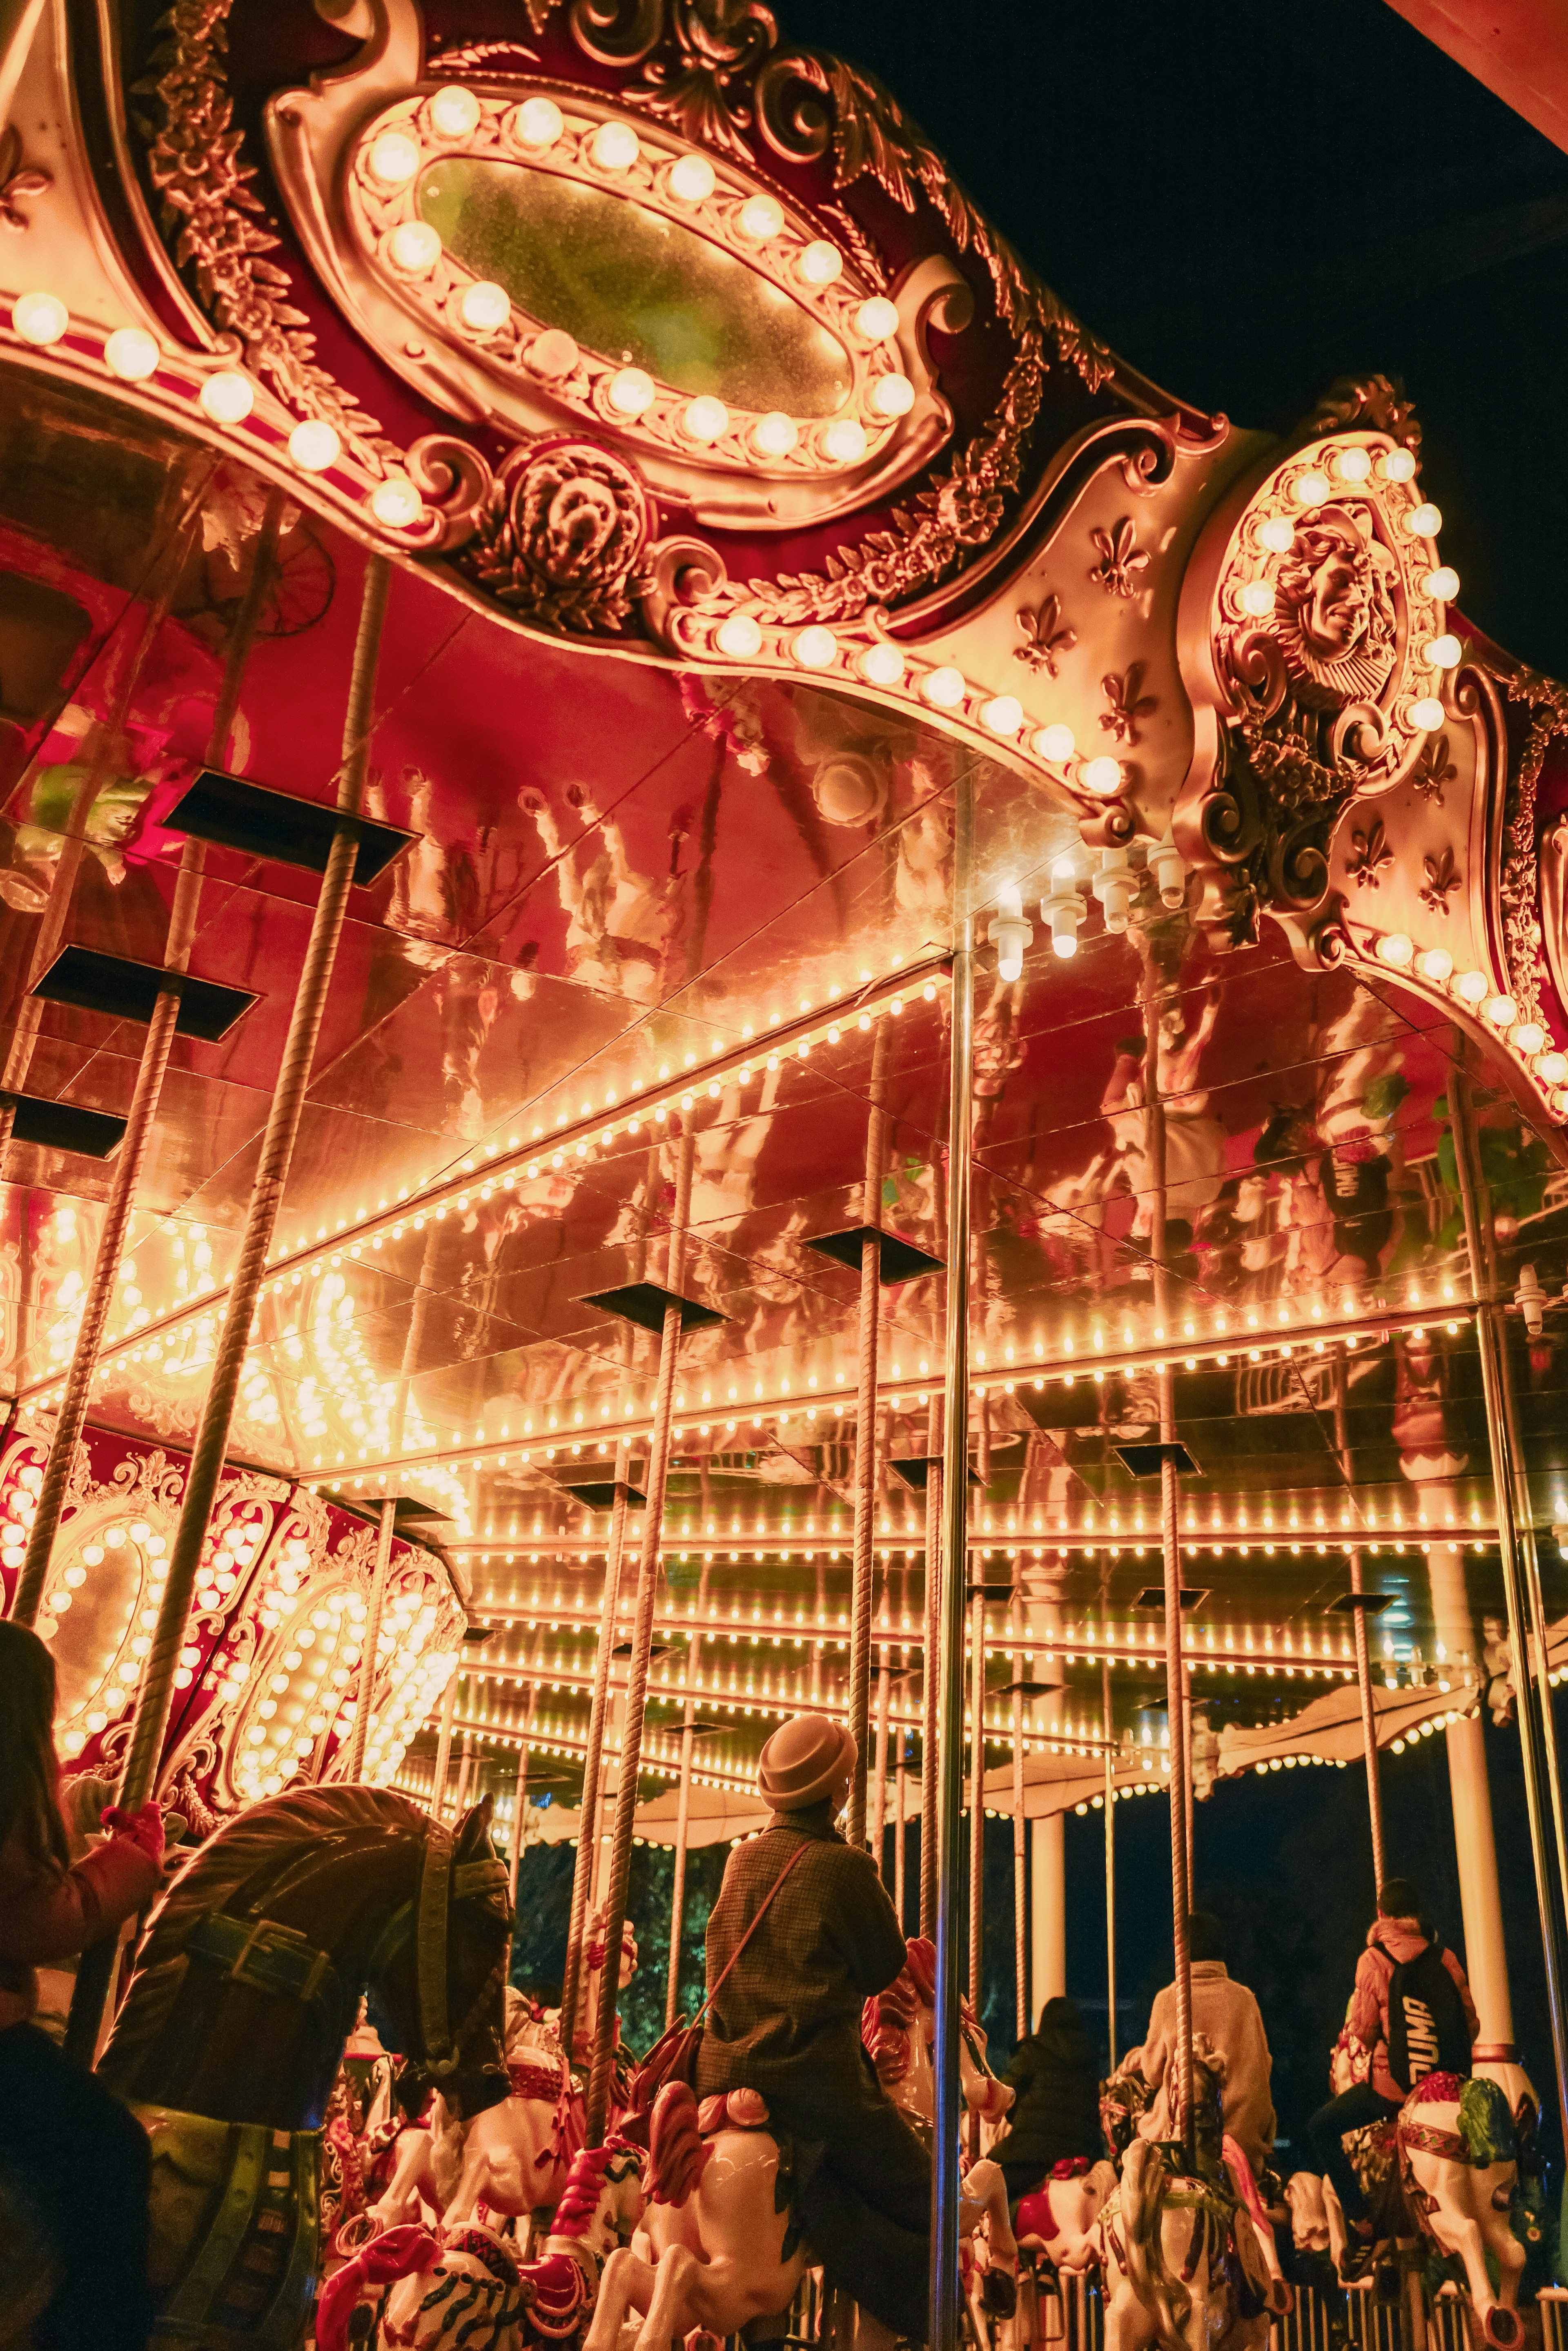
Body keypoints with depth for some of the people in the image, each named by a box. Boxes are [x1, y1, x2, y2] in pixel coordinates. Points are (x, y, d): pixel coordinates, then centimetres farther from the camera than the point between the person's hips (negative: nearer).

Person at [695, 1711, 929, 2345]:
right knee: (923, 2206, 7)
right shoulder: (844, 1866, -12)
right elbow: (885, 1967, -1)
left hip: (727, 2071, 7)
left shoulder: (740, 1859, 6)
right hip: (816, 2074, -6)